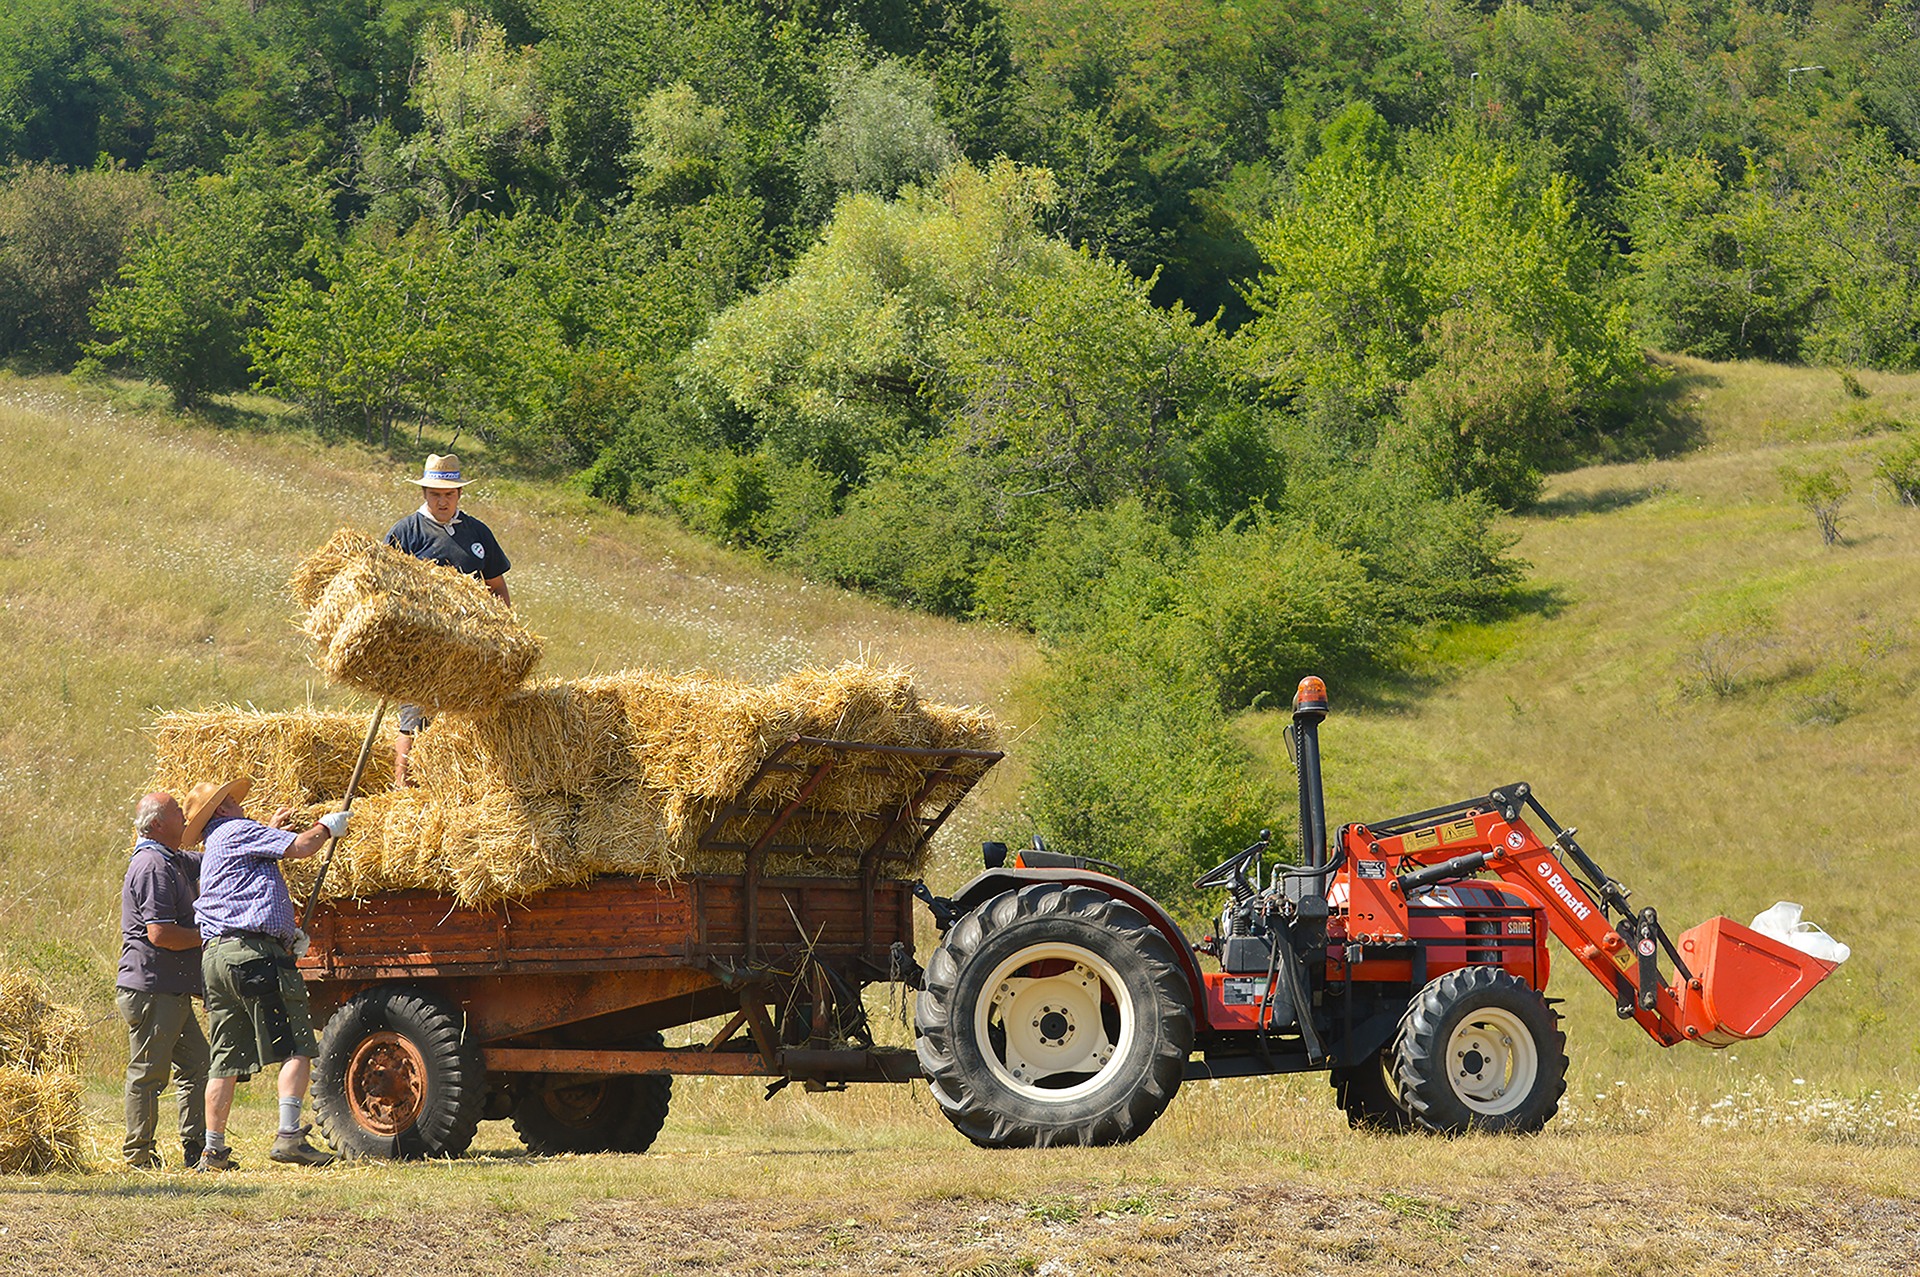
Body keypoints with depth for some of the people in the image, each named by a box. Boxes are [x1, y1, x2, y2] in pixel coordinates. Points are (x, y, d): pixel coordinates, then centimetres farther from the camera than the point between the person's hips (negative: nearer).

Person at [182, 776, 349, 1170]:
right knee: (297, 1047, -10)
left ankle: (213, 1150, 9)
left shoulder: (210, 854, 28)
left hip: (213, 956, 9)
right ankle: (289, 1136, -19)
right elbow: (300, 848, -4)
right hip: (254, 952, -9)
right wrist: (327, 827, 12)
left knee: (227, 1060, 10)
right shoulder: (240, 831, 1)